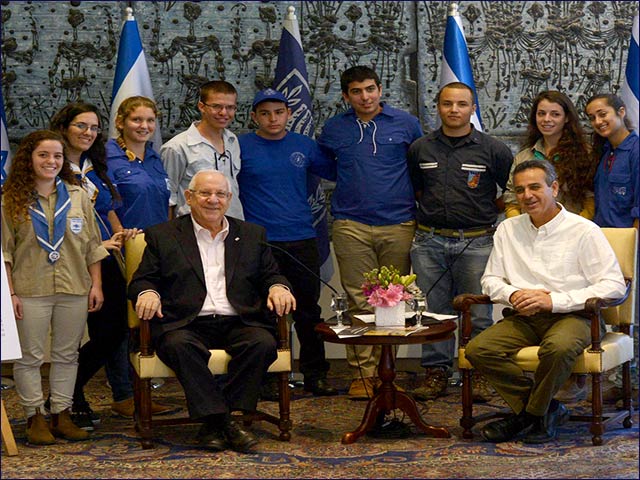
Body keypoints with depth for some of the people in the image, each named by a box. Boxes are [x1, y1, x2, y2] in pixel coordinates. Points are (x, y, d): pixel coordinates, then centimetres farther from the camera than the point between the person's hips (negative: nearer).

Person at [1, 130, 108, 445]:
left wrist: (96, 284, 4)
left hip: (74, 289, 3)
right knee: (30, 357, 2)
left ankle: (61, 415, 16)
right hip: (30, 291, -2)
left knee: (67, 354, 8)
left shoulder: (77, 197, 9)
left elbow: (92, 245, 10)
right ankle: (34, 417, 11)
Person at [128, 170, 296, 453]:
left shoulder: (252, 235, 22)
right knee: (179, 345, -35)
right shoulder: (162, 236, 15)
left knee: (263, 343, -29)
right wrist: (147, 293, -16)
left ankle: (223, 419, -23)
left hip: (239, 323, 2)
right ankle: (218, 419, -29)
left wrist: (278, 287, -6)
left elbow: (270, 275, 19)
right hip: (187, 324, -1)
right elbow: (142, 280, 9)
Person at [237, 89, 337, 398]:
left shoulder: (305, 146, 9)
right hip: (259, 243, -3)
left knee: (309, 311, 10)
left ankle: (315, 374, 21)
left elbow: (335, 171, 19)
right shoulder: (240, 146, -1)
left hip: (302, 241, 3)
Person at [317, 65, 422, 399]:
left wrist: (420, 208, 12)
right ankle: (362, 373, 1)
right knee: (359, 302, -3)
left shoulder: (406, 124, 7)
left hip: (398, 225, 0)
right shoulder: (334, 129, 10)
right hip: (351, 226, 0)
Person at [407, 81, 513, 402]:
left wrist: (488, 211, 7)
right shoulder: (420, 148, 9)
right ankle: (436, 371, 14)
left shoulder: (493, 149, 2)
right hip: (429, 241, 2)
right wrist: (434, 211, 13)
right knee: (433, 310, 5)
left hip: (476, 242, -2)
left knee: (478, 313, -1)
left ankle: (479, 374, 10)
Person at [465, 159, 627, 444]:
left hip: (572, 316, -4)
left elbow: (613, 285, -9)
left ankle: (531, 413, -11)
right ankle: (546, 408, -9)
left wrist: (553, 300, -16)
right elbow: (490, 280, 17)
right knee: (477, 350, -22)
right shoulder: (508, 230, 14)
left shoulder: (584, 231, -2)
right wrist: (513, 296, -8)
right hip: (524, 318, 5)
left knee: (558, 346, -39)